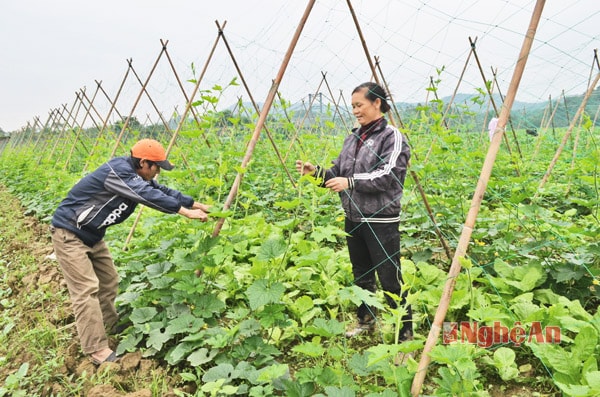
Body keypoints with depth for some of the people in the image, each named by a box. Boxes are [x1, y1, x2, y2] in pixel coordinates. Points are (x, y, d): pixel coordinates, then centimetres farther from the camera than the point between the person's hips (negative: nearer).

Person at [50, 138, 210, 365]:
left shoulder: (137, 176, 2)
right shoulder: (118, 171, -27)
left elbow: (163, 191, 10)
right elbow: (148, 196, -34)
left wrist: (195, 204, 6)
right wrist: (186, 212, -32)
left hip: (91, 234, 10)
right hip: (69, 233, -10)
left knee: (108, 282, 15)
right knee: (86, 289, -12)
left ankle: (108, 327, 31)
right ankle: (97, 350, -7)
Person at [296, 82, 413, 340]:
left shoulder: (392, 137, -9)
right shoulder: (353, 137, 11)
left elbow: (388, 175, -20)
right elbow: (339, 172, 13)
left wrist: (350, 182, -27)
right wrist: (317, 172, -5)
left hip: (381, 220, -7)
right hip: (353, 218, 7)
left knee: (390, 279, -3)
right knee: (361, 275, 19)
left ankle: (405, 333, 13)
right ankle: (366, 319, 38)